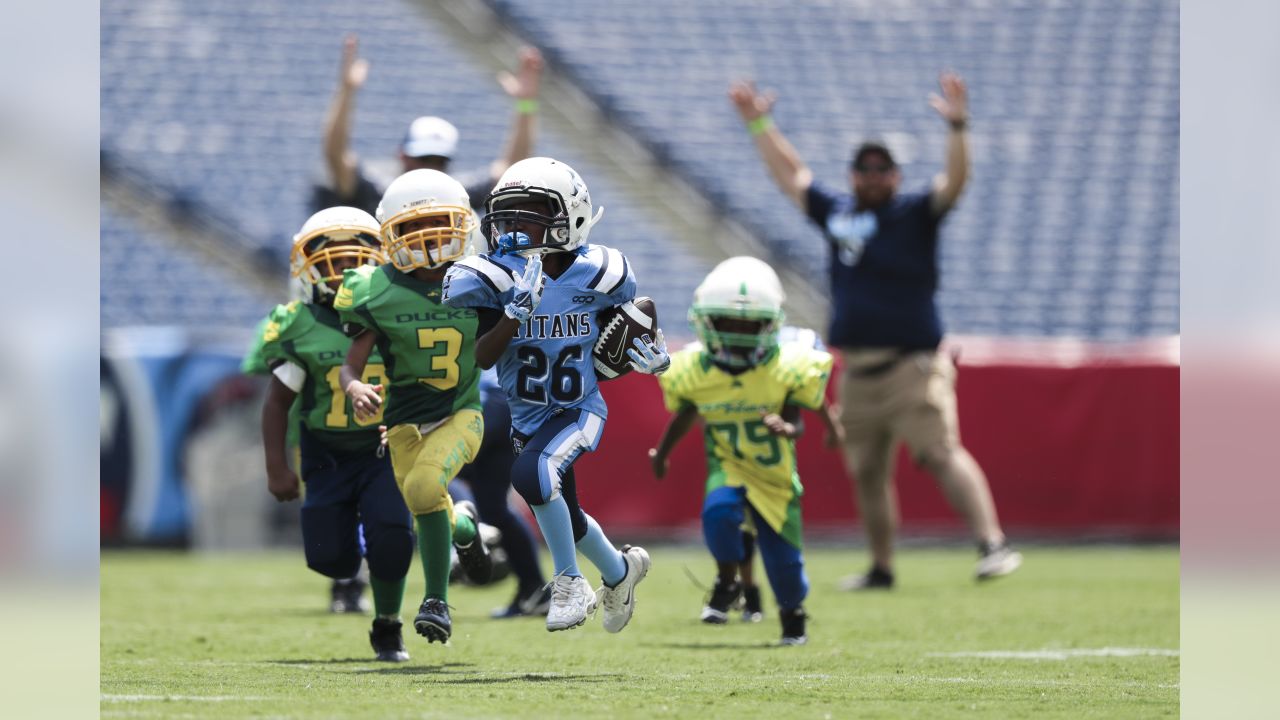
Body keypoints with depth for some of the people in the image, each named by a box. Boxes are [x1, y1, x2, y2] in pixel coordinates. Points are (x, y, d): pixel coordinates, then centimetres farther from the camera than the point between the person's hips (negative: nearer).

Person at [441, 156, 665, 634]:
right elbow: (479, 358, -22)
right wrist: (519, 310, -35)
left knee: (531, 473, -30)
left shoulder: (595, 275, -13)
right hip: (527, 416, 4)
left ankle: (569, 582, -11)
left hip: (580, 411, -4)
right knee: (567, 520, 19)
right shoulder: (494, 279, -15)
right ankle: (620, 570, 52)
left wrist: (652, 356, -15)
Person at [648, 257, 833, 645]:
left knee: (782, 555, 4)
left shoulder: (786, 369, -21)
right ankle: (728, 582, -3)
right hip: (727, 465, 0)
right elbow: (684, 416, 6)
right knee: (718, 512, -31)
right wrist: (662, 452, 19)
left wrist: (786, 428, -40)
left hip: (775, 472, 0)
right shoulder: (694, 371, -14)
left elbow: (797, 422, -16)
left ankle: (792, 616, 36)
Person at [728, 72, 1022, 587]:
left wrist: (956, 126, -28)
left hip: (912, 365, -6)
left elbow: (954, 182, -15)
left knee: (942, 455, -17)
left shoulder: (915, 215, 0)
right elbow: (790, 174, 25)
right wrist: (758, 125, 25)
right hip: (858, 369, 6)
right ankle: (881, 568, 21)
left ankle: (992, 545, -22)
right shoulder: (837, 213, 14)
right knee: (867, 472, 10)